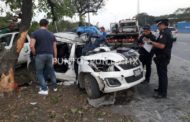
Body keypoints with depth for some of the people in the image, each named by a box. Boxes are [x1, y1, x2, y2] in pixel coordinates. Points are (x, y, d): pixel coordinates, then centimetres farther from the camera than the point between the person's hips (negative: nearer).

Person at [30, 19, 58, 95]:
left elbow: (32, 46, -14)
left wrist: (35, 54, 1)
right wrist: (55, 57, 17)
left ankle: (44, 89, 5)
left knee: (39, 72, 8)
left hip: (40, 55, -4)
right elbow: (54, 47, 11)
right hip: (50, 55, 4)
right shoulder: (51, 34, 11)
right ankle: (55, 86, 30)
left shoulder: (35, 33, -2)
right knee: (51, 71, 20)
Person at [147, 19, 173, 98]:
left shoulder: (164, 33, -20)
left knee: (162, 74, -4)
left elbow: (162, 46, -31)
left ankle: (163, 93, 5)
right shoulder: (166, 32, 16)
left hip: (163, 57, -11)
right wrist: (153, 43, 14)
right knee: (161, 74, 19)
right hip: (162, 56, 11)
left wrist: (152, 42, -20)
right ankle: (161, 89, 33)